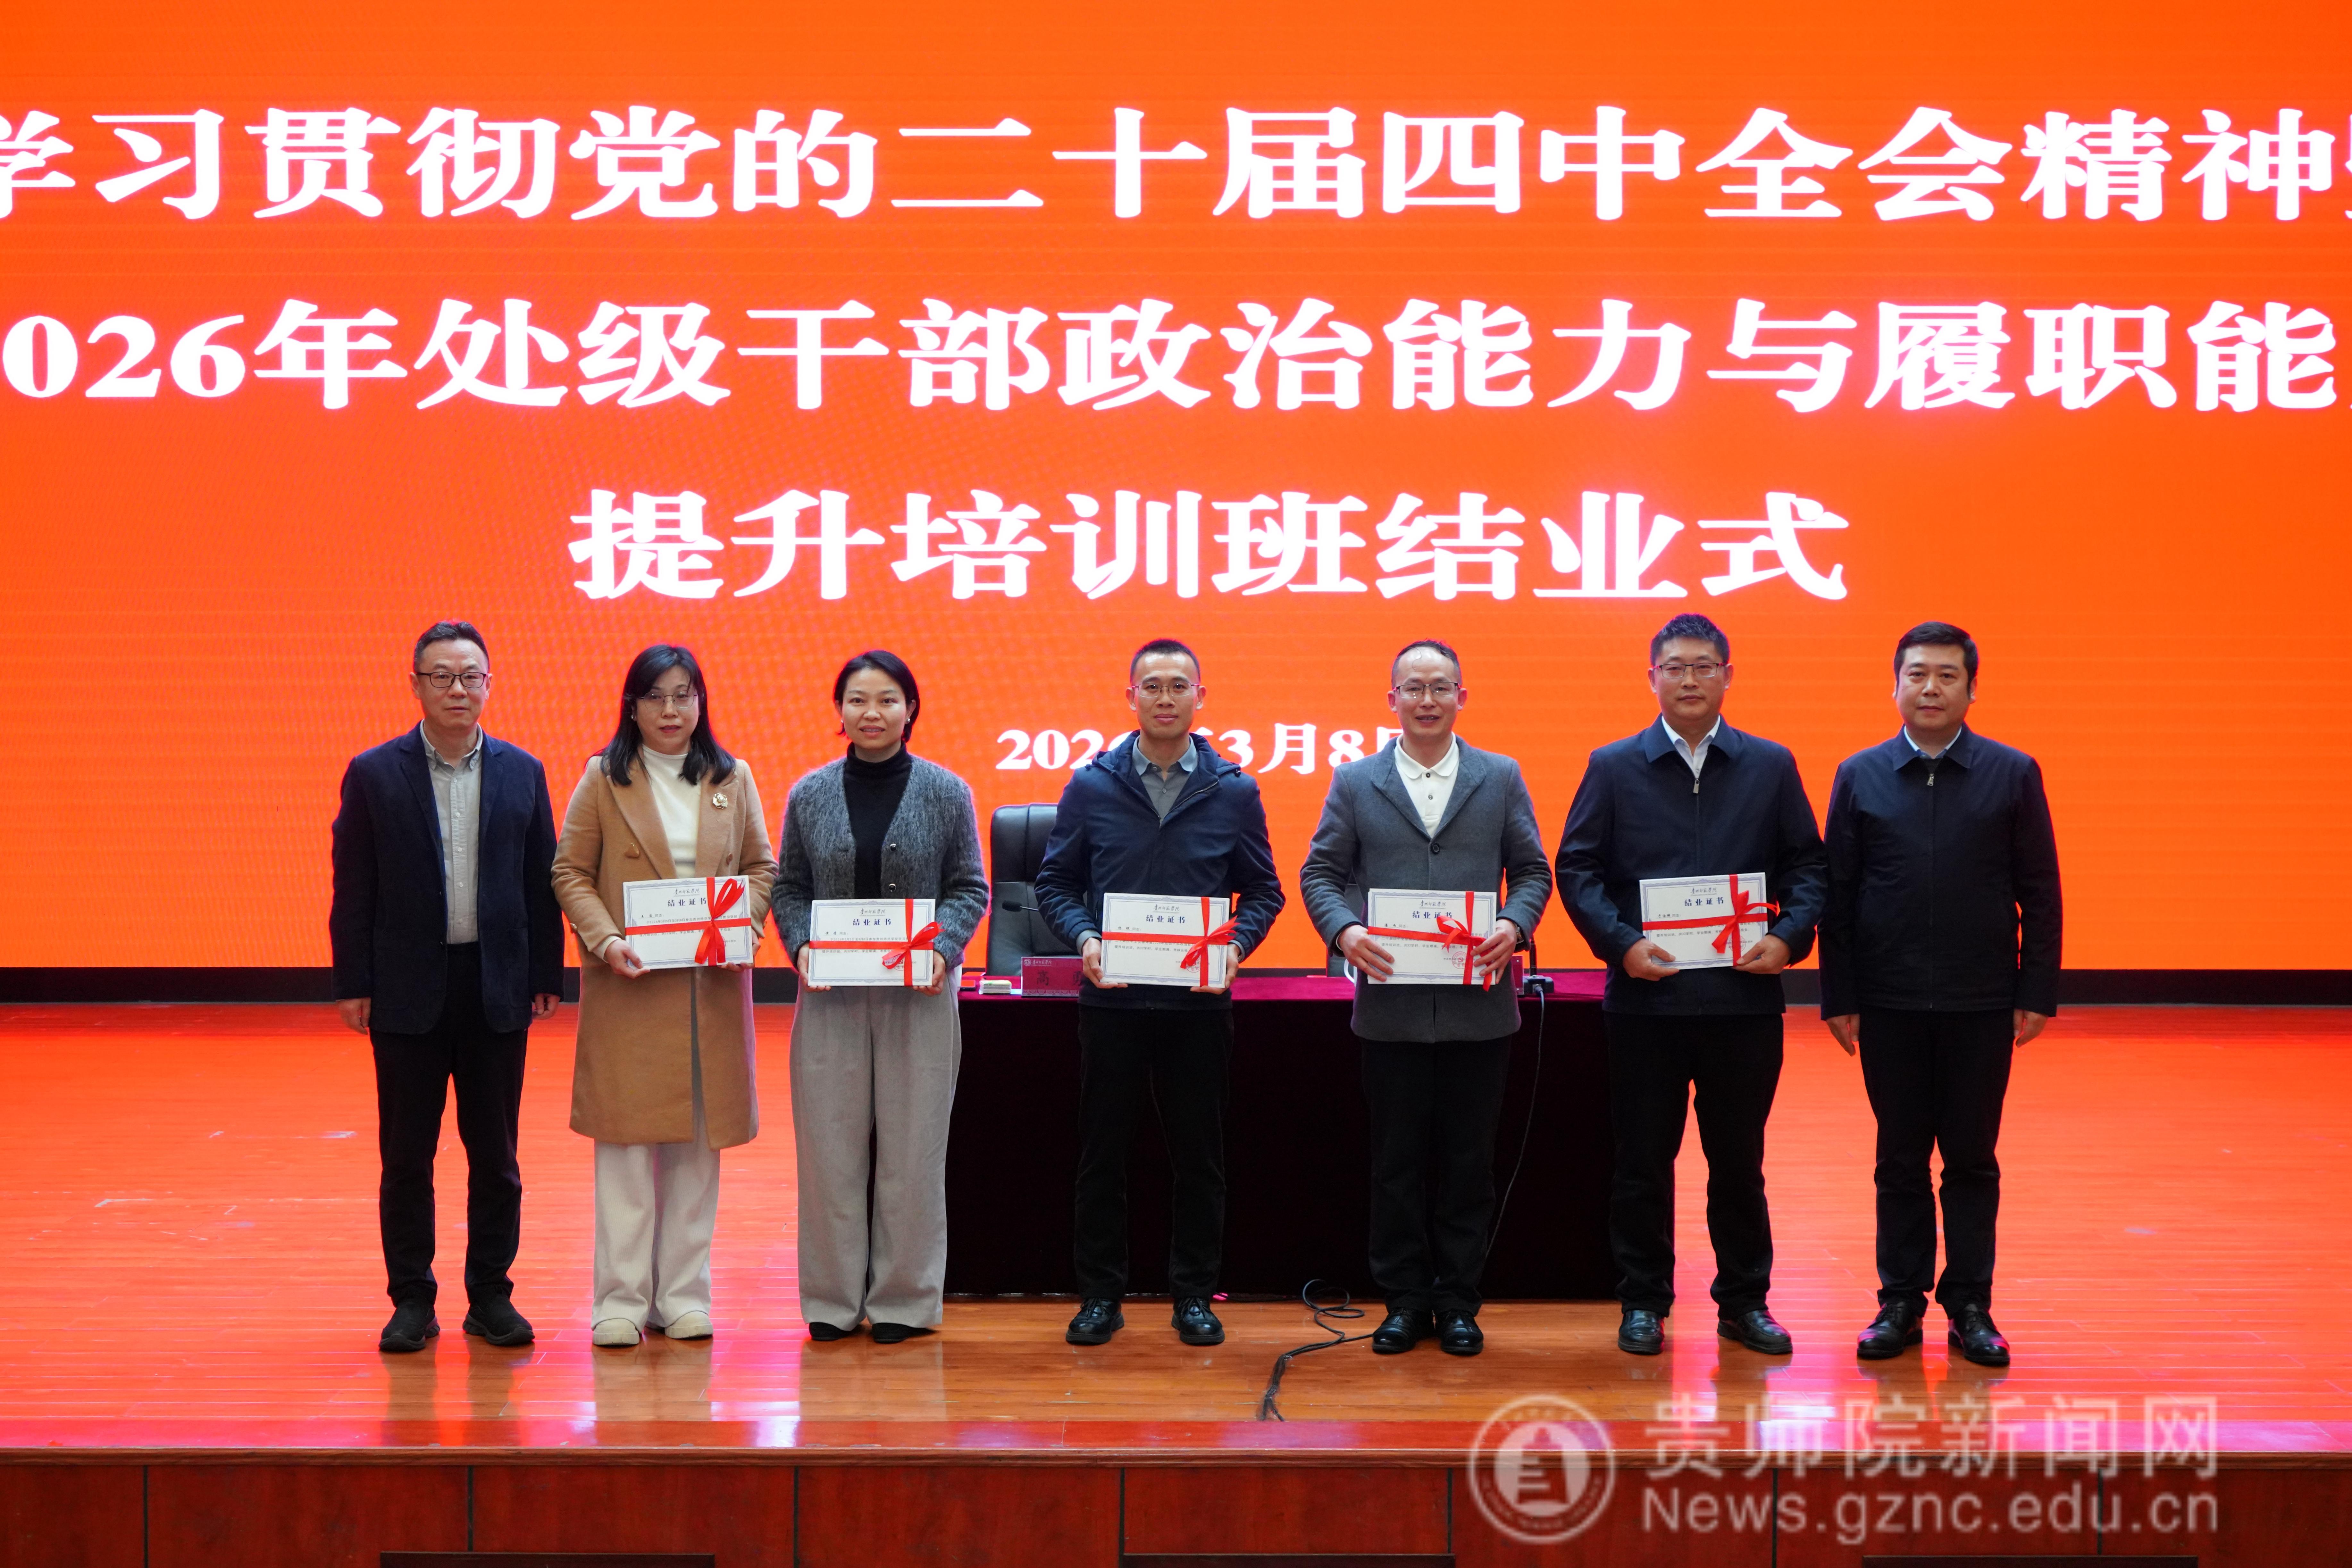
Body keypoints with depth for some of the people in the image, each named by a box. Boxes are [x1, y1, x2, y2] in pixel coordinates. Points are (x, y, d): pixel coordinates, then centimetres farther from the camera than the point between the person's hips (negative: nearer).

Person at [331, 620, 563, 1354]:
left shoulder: (522, 773, 5)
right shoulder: (374, 774, 0)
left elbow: (542, 882, 6)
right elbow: (353, 889, 0)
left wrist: (546, 978, 2)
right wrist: (353, 985, -4)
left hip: (497, 988, 1)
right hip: (408, 991, -1)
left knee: (495, 1153, 7)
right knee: (406, 1155, 5)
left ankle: (491, 1295, 18)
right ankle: (411, 1300, 16)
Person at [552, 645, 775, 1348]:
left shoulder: (732, 779, 10)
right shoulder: (604, 779, 3)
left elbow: (761, 867, 12)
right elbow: (570, 872, 1)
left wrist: (743, 928, -6)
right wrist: (605, 939, -13)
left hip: (712, 983, 2)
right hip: (629, 983, -2)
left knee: (699, 1139, 5)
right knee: (626, 1135, -1)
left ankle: (684, 1294, 14)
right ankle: (622, 1299, 6)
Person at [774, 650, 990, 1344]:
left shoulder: (946, 793, 2)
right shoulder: (809, 794, 7)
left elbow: (969, 888, 4)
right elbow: (789, 888, 9)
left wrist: (942, 950, -13)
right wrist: (801, 948, -8)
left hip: (919, 996, -1)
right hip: (830, 996, 1)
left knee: (912, 1144, 2)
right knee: (830, 1144, 3)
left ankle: (904, 1298, 13)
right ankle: (833, 1298, 14)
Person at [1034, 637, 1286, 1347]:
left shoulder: (1234, 791, 3)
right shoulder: (1091, 787, 2)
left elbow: (1262, 890, 7)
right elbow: (1056, 883, 5)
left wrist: (1236, 943, -11)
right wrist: (1083, 938, -13)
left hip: (1198, 1002, 0)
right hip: (1110, 999, 0)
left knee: (1198, 1151, 7)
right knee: (1102, 1149, 6)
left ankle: (1194, 1295, 18)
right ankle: (1100, 1295, 17)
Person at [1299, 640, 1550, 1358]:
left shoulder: (1501, 778, 8)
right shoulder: (1355, 782, 7)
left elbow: (1532, 870, 8)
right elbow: (1320, 872, 5)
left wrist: (1514, 926, -12)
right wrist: (1345, 930, -13)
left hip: (1478, 1004, 0)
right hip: (1392, 1003, 0)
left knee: (1468, 1159, 5)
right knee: (1396, 1159, 6)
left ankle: (1458, 1302, 16)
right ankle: (1404, 1300, 16)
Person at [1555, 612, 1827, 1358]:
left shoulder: (1771, 767, 8)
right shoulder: (1613, 768, 4)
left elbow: (1807, 865, 7)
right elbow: (1576, 868, 1)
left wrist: (1790, 936, -10)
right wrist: (1621, 942, -13)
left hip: (1745, 996, 1)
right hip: (1646, 997, -1)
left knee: (1739, 1159, 9)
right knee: (1643, 1159, 6)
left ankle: (1745, 1302, 21)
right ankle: (1644, 1303, 17)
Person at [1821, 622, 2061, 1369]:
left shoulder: (2013, 775, 2)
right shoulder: (1860, 777, 4)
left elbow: (2039, 894, 2)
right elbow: (1836, 896, 4)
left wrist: (2037, 995, -4)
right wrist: (1838, 998, 0)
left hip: (1981, 1005, 0)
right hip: (1889, 1004, 1)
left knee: (1972, 1159, 6)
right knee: (1900, 1157, 8)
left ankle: (1970, 1306, 16)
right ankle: (1900, 1302, 17)